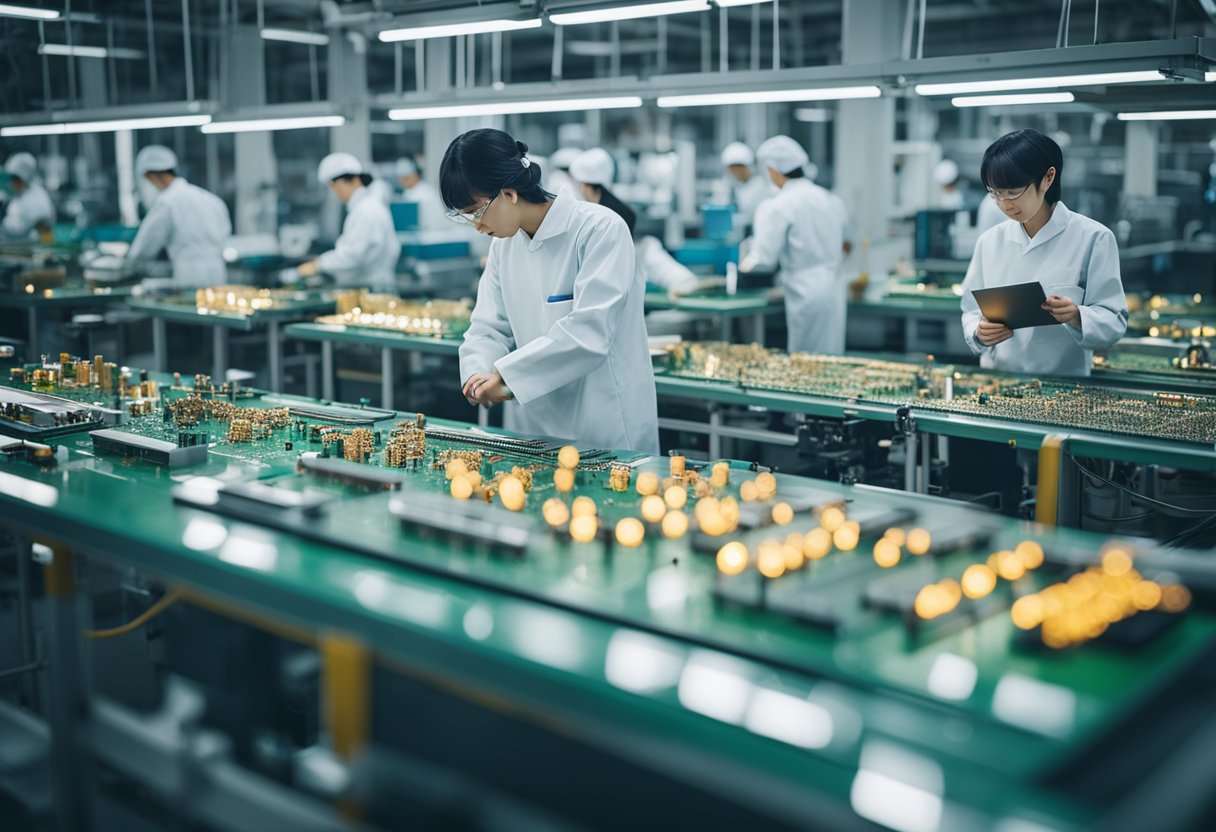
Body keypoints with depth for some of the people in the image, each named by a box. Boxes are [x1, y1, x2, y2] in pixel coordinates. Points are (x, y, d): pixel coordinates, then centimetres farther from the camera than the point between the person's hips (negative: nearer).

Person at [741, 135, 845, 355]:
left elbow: (764, 260, -14)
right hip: (834, 288, 7)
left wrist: (744, 264, 5)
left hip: (807, 294, -7)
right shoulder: (822, 196, 9)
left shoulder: (777, 207, -13)